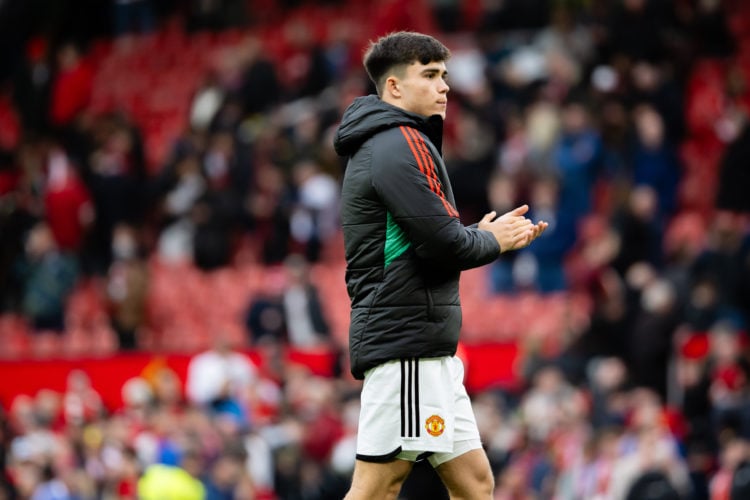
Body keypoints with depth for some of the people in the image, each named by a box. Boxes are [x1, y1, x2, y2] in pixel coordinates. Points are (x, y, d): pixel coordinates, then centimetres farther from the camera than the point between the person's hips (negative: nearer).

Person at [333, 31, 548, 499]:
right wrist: (492, 241, 1)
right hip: (405, 341, -11)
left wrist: (482, 234, 10)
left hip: (425, 348, 11)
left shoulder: (382, 145, 21)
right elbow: (443, 241, -19)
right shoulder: (402, 145, -12)